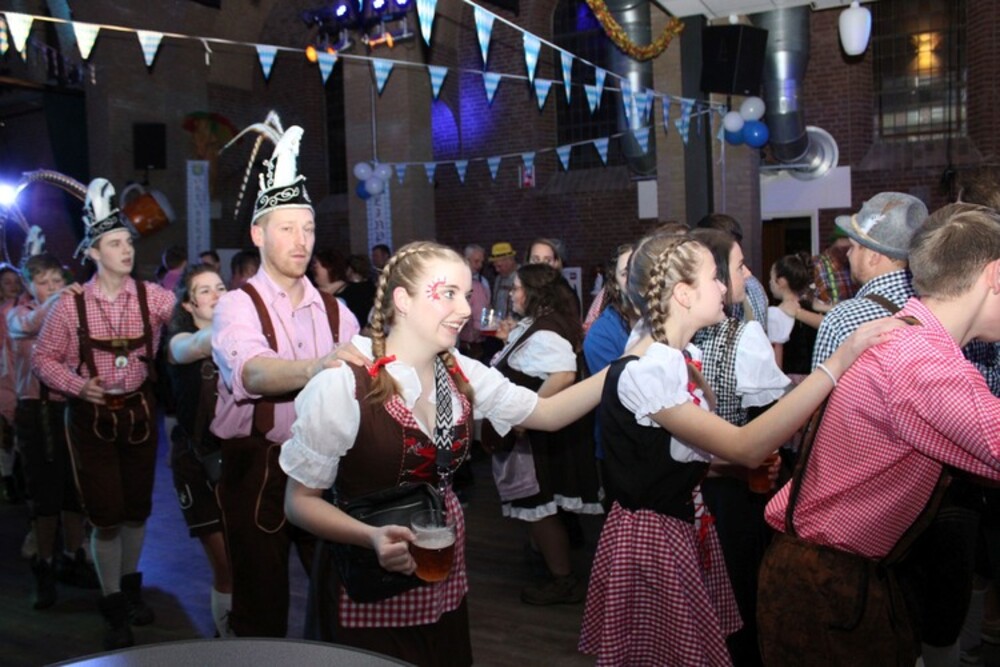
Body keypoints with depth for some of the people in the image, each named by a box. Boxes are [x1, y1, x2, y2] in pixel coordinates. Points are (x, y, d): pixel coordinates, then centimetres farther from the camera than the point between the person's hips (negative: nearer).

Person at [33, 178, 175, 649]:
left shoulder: (152, 297, -7)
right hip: (91, 417, -1)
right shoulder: (70, 306, -8)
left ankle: (130, 585, 40)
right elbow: (43, 358, 0)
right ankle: (113, 605, 21)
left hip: (139, 412, 2)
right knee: (105, 516, 3)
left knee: (137, 507, 15)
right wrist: (77, 384, -14)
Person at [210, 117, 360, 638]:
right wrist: (318, 368, -49)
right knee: (261, 608, 9)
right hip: (256, 471, -4)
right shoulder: (236, 306, -8)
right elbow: (253, 373, -30)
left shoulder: (335, 312, 7)